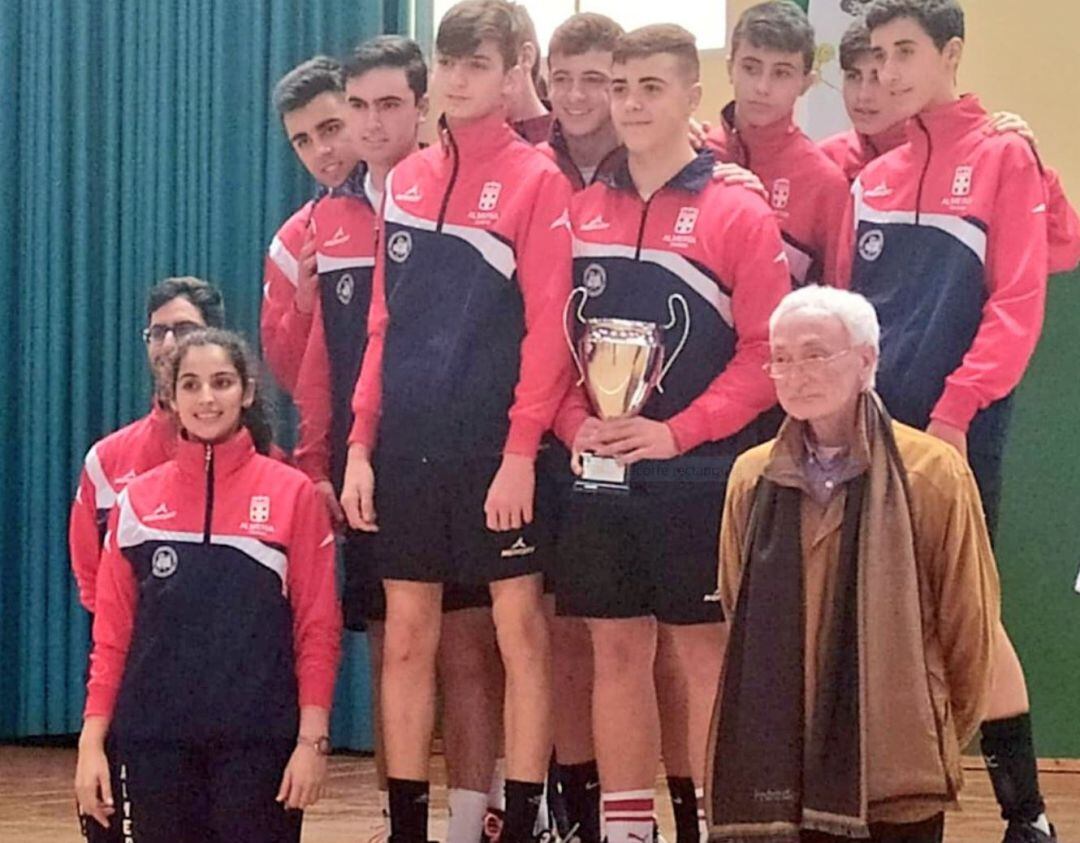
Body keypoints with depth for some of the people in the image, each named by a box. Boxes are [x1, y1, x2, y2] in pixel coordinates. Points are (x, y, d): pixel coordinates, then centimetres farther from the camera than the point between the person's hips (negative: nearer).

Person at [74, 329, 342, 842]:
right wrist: (92, 742, 1)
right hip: (153, 743, 2)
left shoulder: (292, 494, 3)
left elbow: (317, 628, 1)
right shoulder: (138, 500, 8)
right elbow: (111, 632, 9)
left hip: (259, 742, -2)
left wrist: (313, 740, -7)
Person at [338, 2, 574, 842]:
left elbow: (547, 325, -9)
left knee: (520, 631, -1)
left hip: (494, 445, -5)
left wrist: (522, 449, -16)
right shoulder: (404, 182, 11)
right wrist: (361, 443, 4)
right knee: (407, 637, 7)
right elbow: (384, 324, 12)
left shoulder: (537, 180, -4)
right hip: (408, 445, 5)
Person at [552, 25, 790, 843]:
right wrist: (575, 423, -8)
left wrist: (678, 433, -16)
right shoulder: (581, 214, 8)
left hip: (696, 475, -4)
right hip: (598, 471, 4)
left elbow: (766, 350, -9)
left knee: (701, 650, 1)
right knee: (617, 649, 7)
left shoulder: (739, 214, -5)